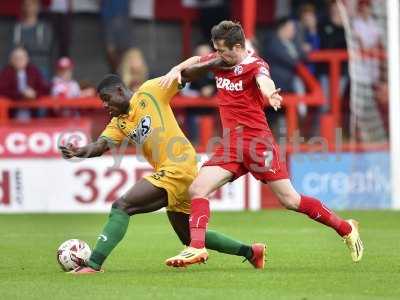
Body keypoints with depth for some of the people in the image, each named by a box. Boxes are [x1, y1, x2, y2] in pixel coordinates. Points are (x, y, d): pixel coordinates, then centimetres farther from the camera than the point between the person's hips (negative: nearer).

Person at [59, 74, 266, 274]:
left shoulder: (150, 92, -1)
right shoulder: (118, 123, 16)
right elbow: (100, 145, 1)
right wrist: (78, 152, -20)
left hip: (179, 167, -10)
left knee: (121, 207, -18)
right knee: (190, 238, 21)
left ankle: (93, 265, -24)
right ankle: (250, 251, 33)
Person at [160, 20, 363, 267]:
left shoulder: (255, 65, -13)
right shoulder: (219, 62, 7)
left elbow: (264, 80, -36)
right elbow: (196, 62, 26)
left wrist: (271, 94, -60)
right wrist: (177, 70, 4)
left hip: (258, 143, -7)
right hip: (231, 145, 7)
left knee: (291, 200, -5)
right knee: (197, 189, -9)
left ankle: (346, 229, 10)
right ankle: (197, 248, -11)